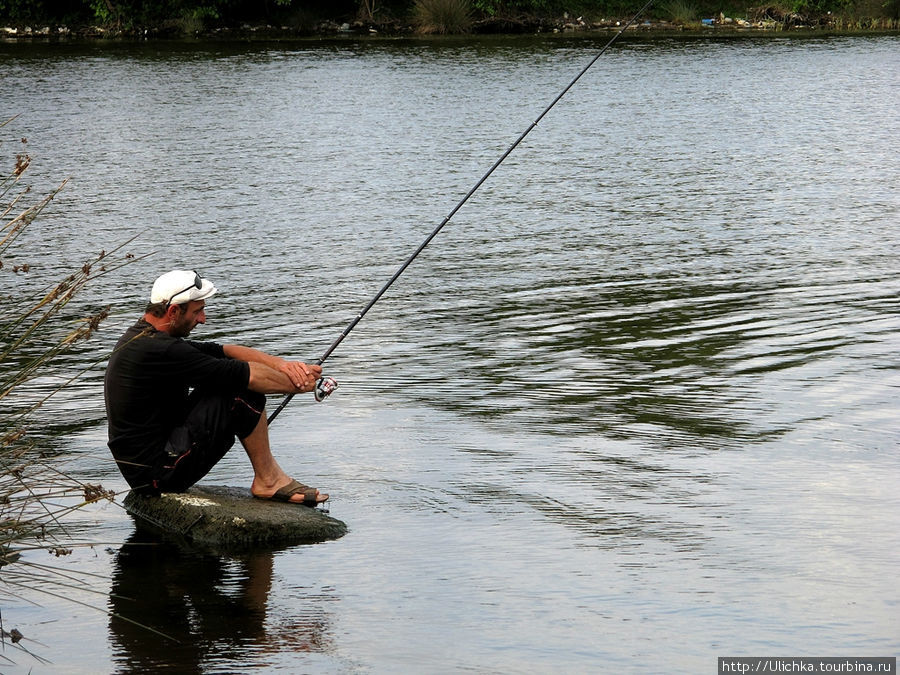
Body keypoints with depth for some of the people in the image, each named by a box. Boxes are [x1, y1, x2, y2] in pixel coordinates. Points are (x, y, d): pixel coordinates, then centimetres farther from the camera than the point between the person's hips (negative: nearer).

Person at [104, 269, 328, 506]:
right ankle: (268, 479, 0)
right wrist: (300, 384, -6)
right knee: (243, 391, -13)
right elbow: (248, 376, -18)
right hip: (161, 474, -11)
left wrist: (281, 364, -1)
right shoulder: (157, 351, -21)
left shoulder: (140, 338, 11)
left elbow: (222, 351, 10)